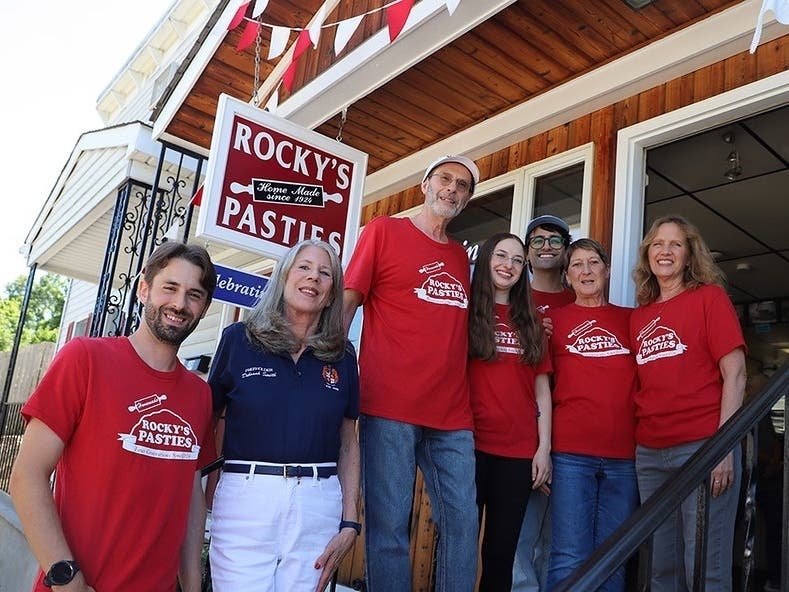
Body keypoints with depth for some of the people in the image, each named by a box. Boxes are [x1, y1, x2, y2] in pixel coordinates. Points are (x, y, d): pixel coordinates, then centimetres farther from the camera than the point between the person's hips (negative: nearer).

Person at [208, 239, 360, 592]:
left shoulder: (342, 356, 7)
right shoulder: (239, 339, 1)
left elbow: (348, 443, 10)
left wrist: (349, 522, 3)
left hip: (318, 506, 2)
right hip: (245, 496, -2)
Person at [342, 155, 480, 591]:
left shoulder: (460, 257, 20)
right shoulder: (384, 231, 5)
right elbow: (346, 302, 0)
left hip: (452, 414, 5)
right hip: (390, 407, -5)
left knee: (462, 523, 6)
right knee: (388, 525, -1)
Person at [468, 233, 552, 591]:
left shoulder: (530, 321, 14)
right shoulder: (466, 312, 4)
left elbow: (542, 388, 11)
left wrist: (544, 447, 4)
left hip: (519, 450, 3)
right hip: (471, 444, -3)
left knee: (502, 550, 11)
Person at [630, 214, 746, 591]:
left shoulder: (710, 296, 2)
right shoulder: (639, 316, 15)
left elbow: (734, 373, -6)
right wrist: (638, 446, 8)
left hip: (702, 447, -5)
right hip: (649, 454, 5)